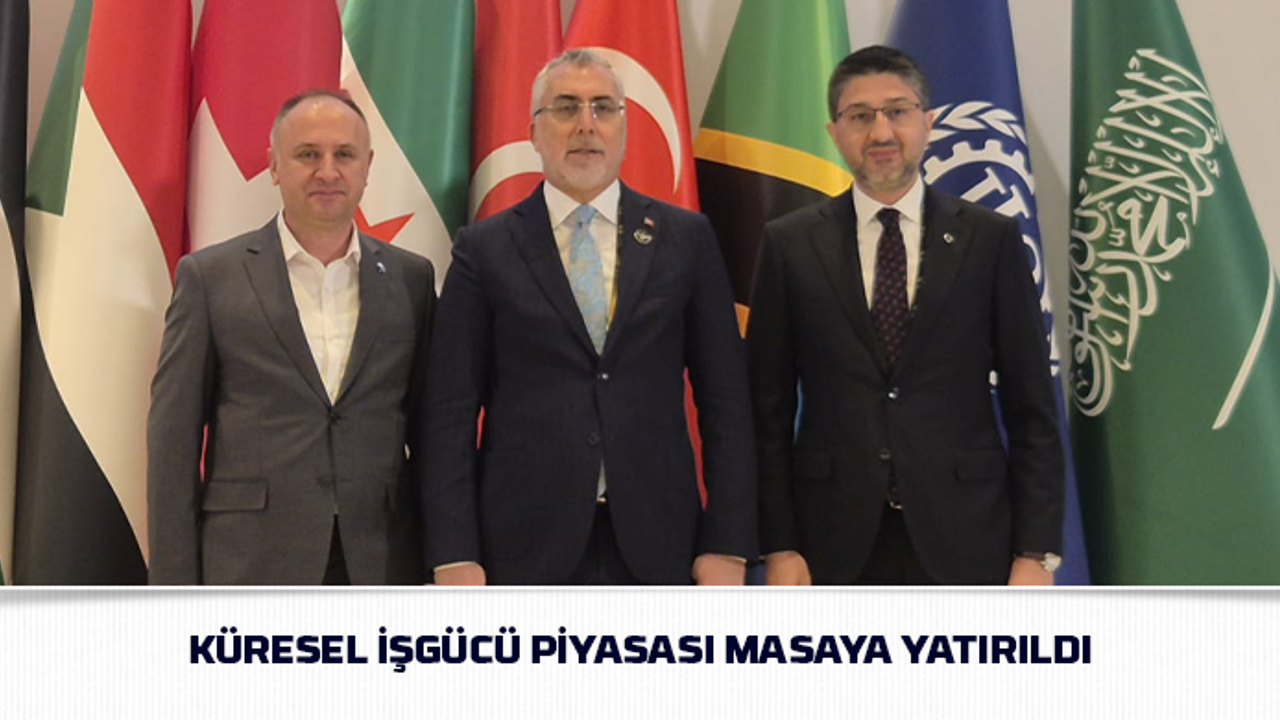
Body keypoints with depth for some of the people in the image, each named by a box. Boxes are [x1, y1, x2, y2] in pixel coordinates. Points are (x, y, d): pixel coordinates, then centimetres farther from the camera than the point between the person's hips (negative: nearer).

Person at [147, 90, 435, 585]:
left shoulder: (411, 278, 8)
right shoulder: (209, 276, 2)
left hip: (381, 563, 2)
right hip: (250, 564, -1)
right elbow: (174, 439, 1)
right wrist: (175, 584, -3)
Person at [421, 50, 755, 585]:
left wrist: (727, 543, -1)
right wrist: (454, 557, -6)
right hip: (525, 549, -1)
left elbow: (724, 398, 5)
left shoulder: (686, 238, 6)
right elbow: (451, 410, 1)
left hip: (655, 546, 1)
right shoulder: (484, 249, 3)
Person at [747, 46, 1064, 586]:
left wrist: (1037, 551, -2)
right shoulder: (789, 244, 2)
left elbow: (1031, 408, 2)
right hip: (834, 548, 0)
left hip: (962, 543, 0)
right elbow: (769, 409, 3)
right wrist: (777, 546, -2)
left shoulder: (991, 240, 2)